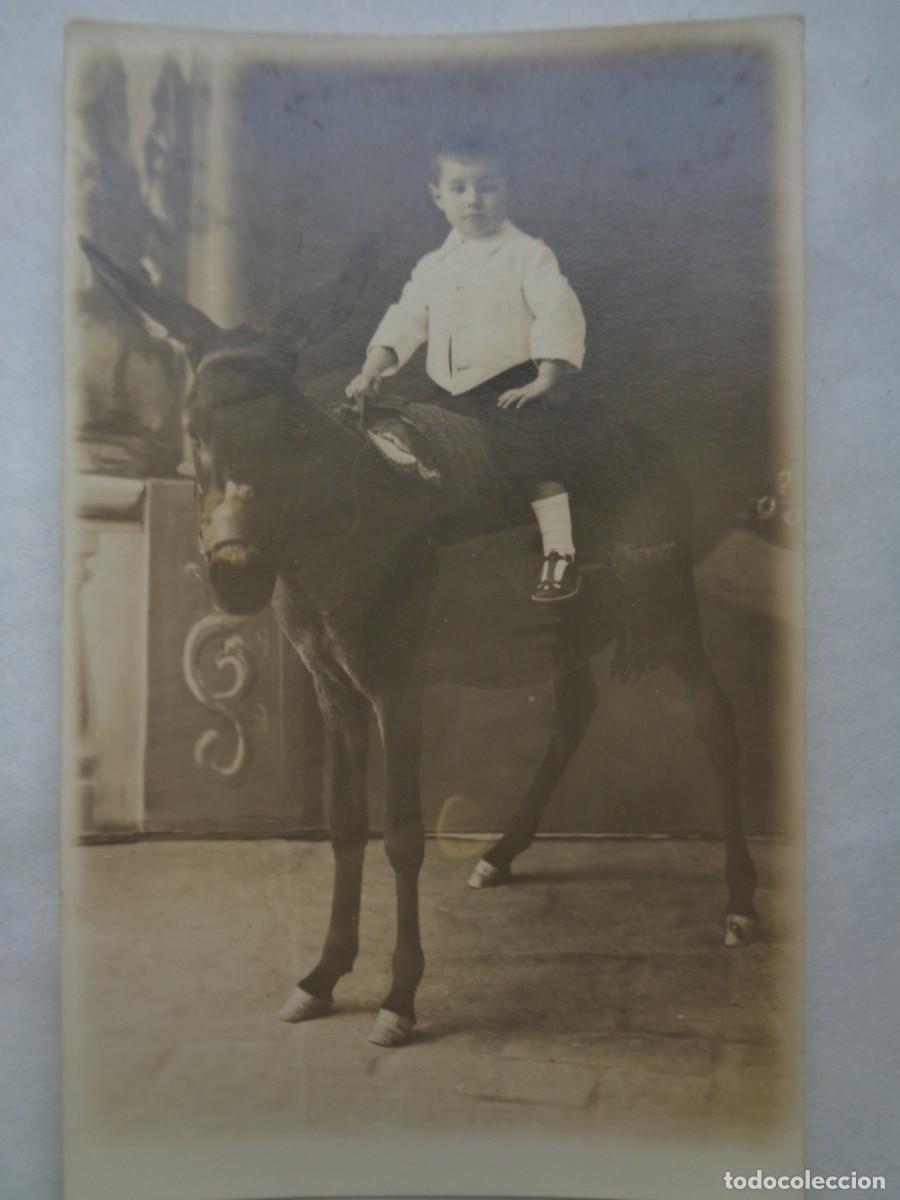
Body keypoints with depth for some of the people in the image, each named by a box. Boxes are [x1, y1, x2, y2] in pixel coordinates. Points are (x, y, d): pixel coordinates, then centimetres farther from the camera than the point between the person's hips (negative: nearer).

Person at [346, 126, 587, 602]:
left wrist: (545, 379, -19)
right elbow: (405, 318, 14)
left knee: (535, 461, -18)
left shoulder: (527, 254, -5)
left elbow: (559, 313, -12)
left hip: (512, 389, -6)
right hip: (451, 394, 6)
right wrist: (372, 370, 3)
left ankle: (559, 554, -14)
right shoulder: (433, 266, 12)